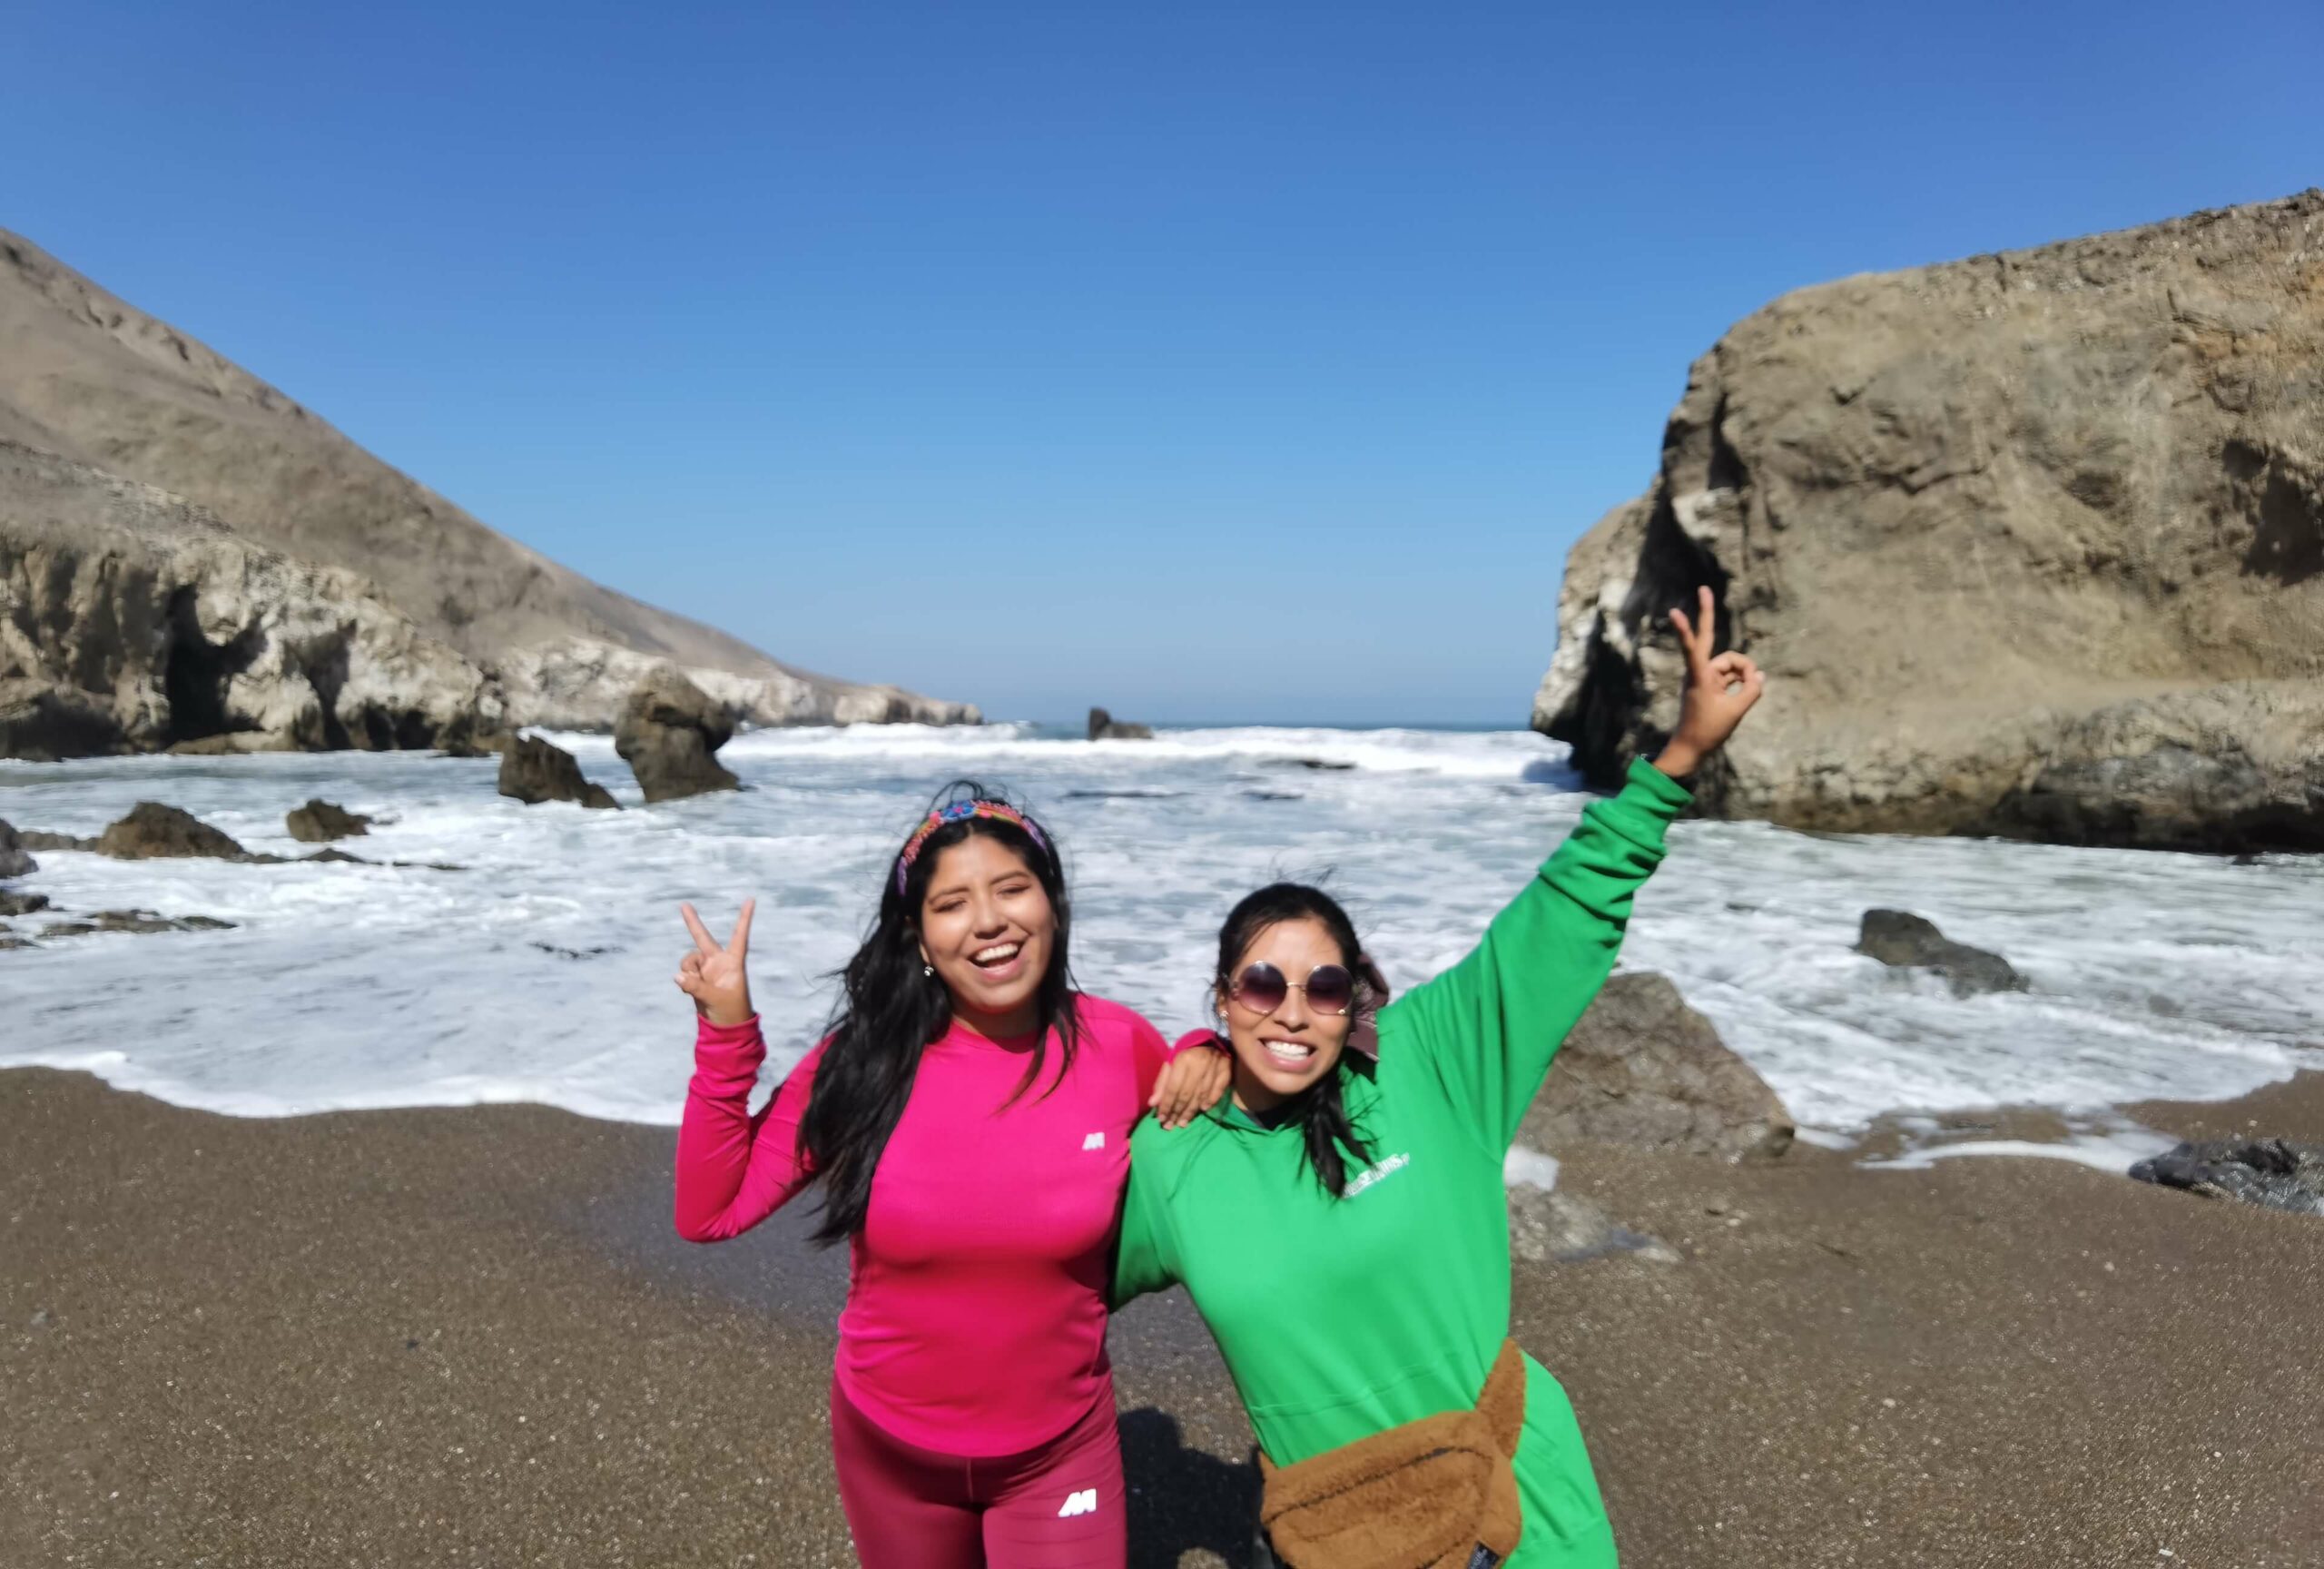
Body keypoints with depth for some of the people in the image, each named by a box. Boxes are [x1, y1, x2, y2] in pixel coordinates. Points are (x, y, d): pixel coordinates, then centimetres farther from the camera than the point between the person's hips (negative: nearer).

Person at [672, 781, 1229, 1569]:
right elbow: (710, 1212, -12)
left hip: (1060, 1450, -1)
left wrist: (1207, 1059, -15)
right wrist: (725, 1032, -20)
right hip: (888, 1448, 1)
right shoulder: (866, 1059, -16)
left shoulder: (1117, 1044, -16)